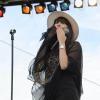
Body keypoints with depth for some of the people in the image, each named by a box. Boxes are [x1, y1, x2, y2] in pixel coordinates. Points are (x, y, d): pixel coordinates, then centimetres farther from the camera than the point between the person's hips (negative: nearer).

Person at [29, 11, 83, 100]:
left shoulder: (75, 45, 4)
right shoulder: (51, 47, 19)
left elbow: (64, 65, -13)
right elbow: (38, 67, 9)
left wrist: (62, 42, -4)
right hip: (50, 93, 5)